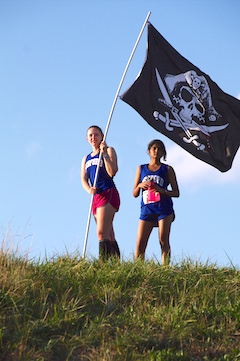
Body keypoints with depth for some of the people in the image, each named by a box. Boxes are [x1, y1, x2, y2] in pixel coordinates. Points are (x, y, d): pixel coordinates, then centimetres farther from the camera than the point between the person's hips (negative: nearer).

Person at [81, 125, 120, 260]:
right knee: (109, 236, 7)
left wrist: (104, 153, -16)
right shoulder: (86, 159, 21)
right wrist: (89, 189, -13)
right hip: (96, 196, 7)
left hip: (108, 193, -7)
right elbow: (83, 179, 8)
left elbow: (112, 172, -10)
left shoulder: (109, 151, 3)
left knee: (102, 233, -19)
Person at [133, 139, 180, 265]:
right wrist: (140, 185, -6)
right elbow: (135, 194, 16)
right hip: (146, 210, 2)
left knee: (164, 242, -8)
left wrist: (161, 190, -12)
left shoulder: (167, 169, 9)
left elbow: (176, 192, 5)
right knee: (140, 244, -6)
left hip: (164, 209, -2)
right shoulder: (141, 169, 16)